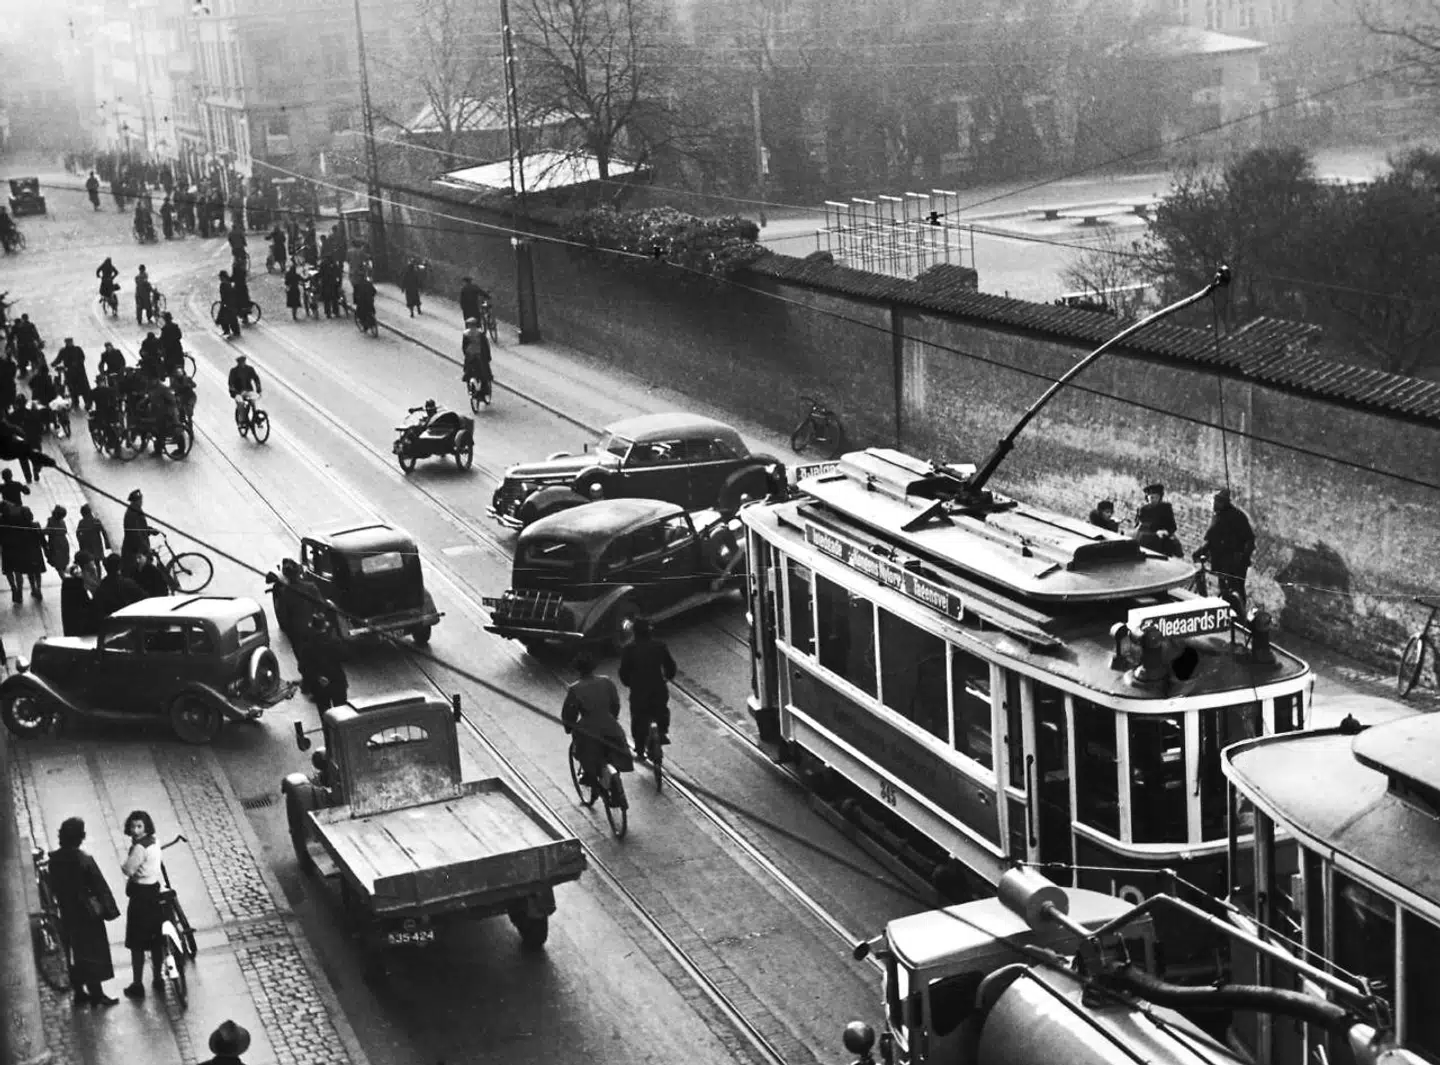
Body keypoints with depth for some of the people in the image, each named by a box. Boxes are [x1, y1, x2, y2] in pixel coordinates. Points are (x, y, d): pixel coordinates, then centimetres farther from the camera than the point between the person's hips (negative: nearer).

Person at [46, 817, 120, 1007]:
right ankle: (96, 994, 13)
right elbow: (101, 887, -18)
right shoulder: (84, 860, -23)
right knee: (94, 952, 7)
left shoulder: (54, 860, -6)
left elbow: (53, 888, 4)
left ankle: (79, 993, 24)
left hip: (66, 912, 5)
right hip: (88, 913, -5)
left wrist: (61, 902, 15)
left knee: (74, 952, 16)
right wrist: (109, 909, -9)